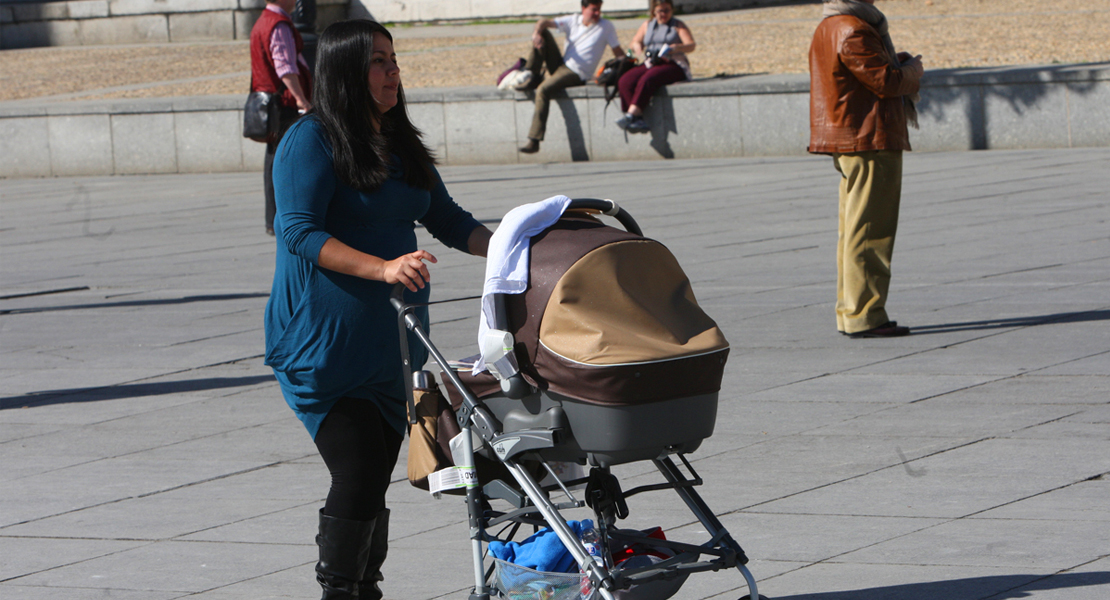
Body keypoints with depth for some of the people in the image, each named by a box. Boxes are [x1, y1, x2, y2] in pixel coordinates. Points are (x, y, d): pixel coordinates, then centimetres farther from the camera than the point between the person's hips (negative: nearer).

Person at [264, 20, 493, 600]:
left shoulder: (402, 145, 15)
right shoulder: (310, 140, -10)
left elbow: (446, 219, 20)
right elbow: (299, 232, -19)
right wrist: (382, 267, -31)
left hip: (391, 340, 7)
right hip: (324, 343, -7)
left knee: (378, 472, 10)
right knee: (357, 475, -13)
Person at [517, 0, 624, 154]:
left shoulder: (606, 27, -1)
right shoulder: (573, 21, 8)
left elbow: (618, 52, 1)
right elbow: (544, 22, 0)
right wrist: (537, 33, -22)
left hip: (576, 74, -6)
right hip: (561, 64, 6)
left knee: (543, 90, -28)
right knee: (543, 32, -4)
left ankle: (534, 141, -31)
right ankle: (532, 77, -9)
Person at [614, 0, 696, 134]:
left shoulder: (678, 26, 11)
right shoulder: (647, 25, 23)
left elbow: (692, 45, -2)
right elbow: (636, 42, 22)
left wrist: (676, 47, -24)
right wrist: (638, 48, -4)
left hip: (673, 65, -5)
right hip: (649, 65, 5)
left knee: (647, 80, -36)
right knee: (624, 82, -25)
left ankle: (631, 115, -43)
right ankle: (638, 119, -36)